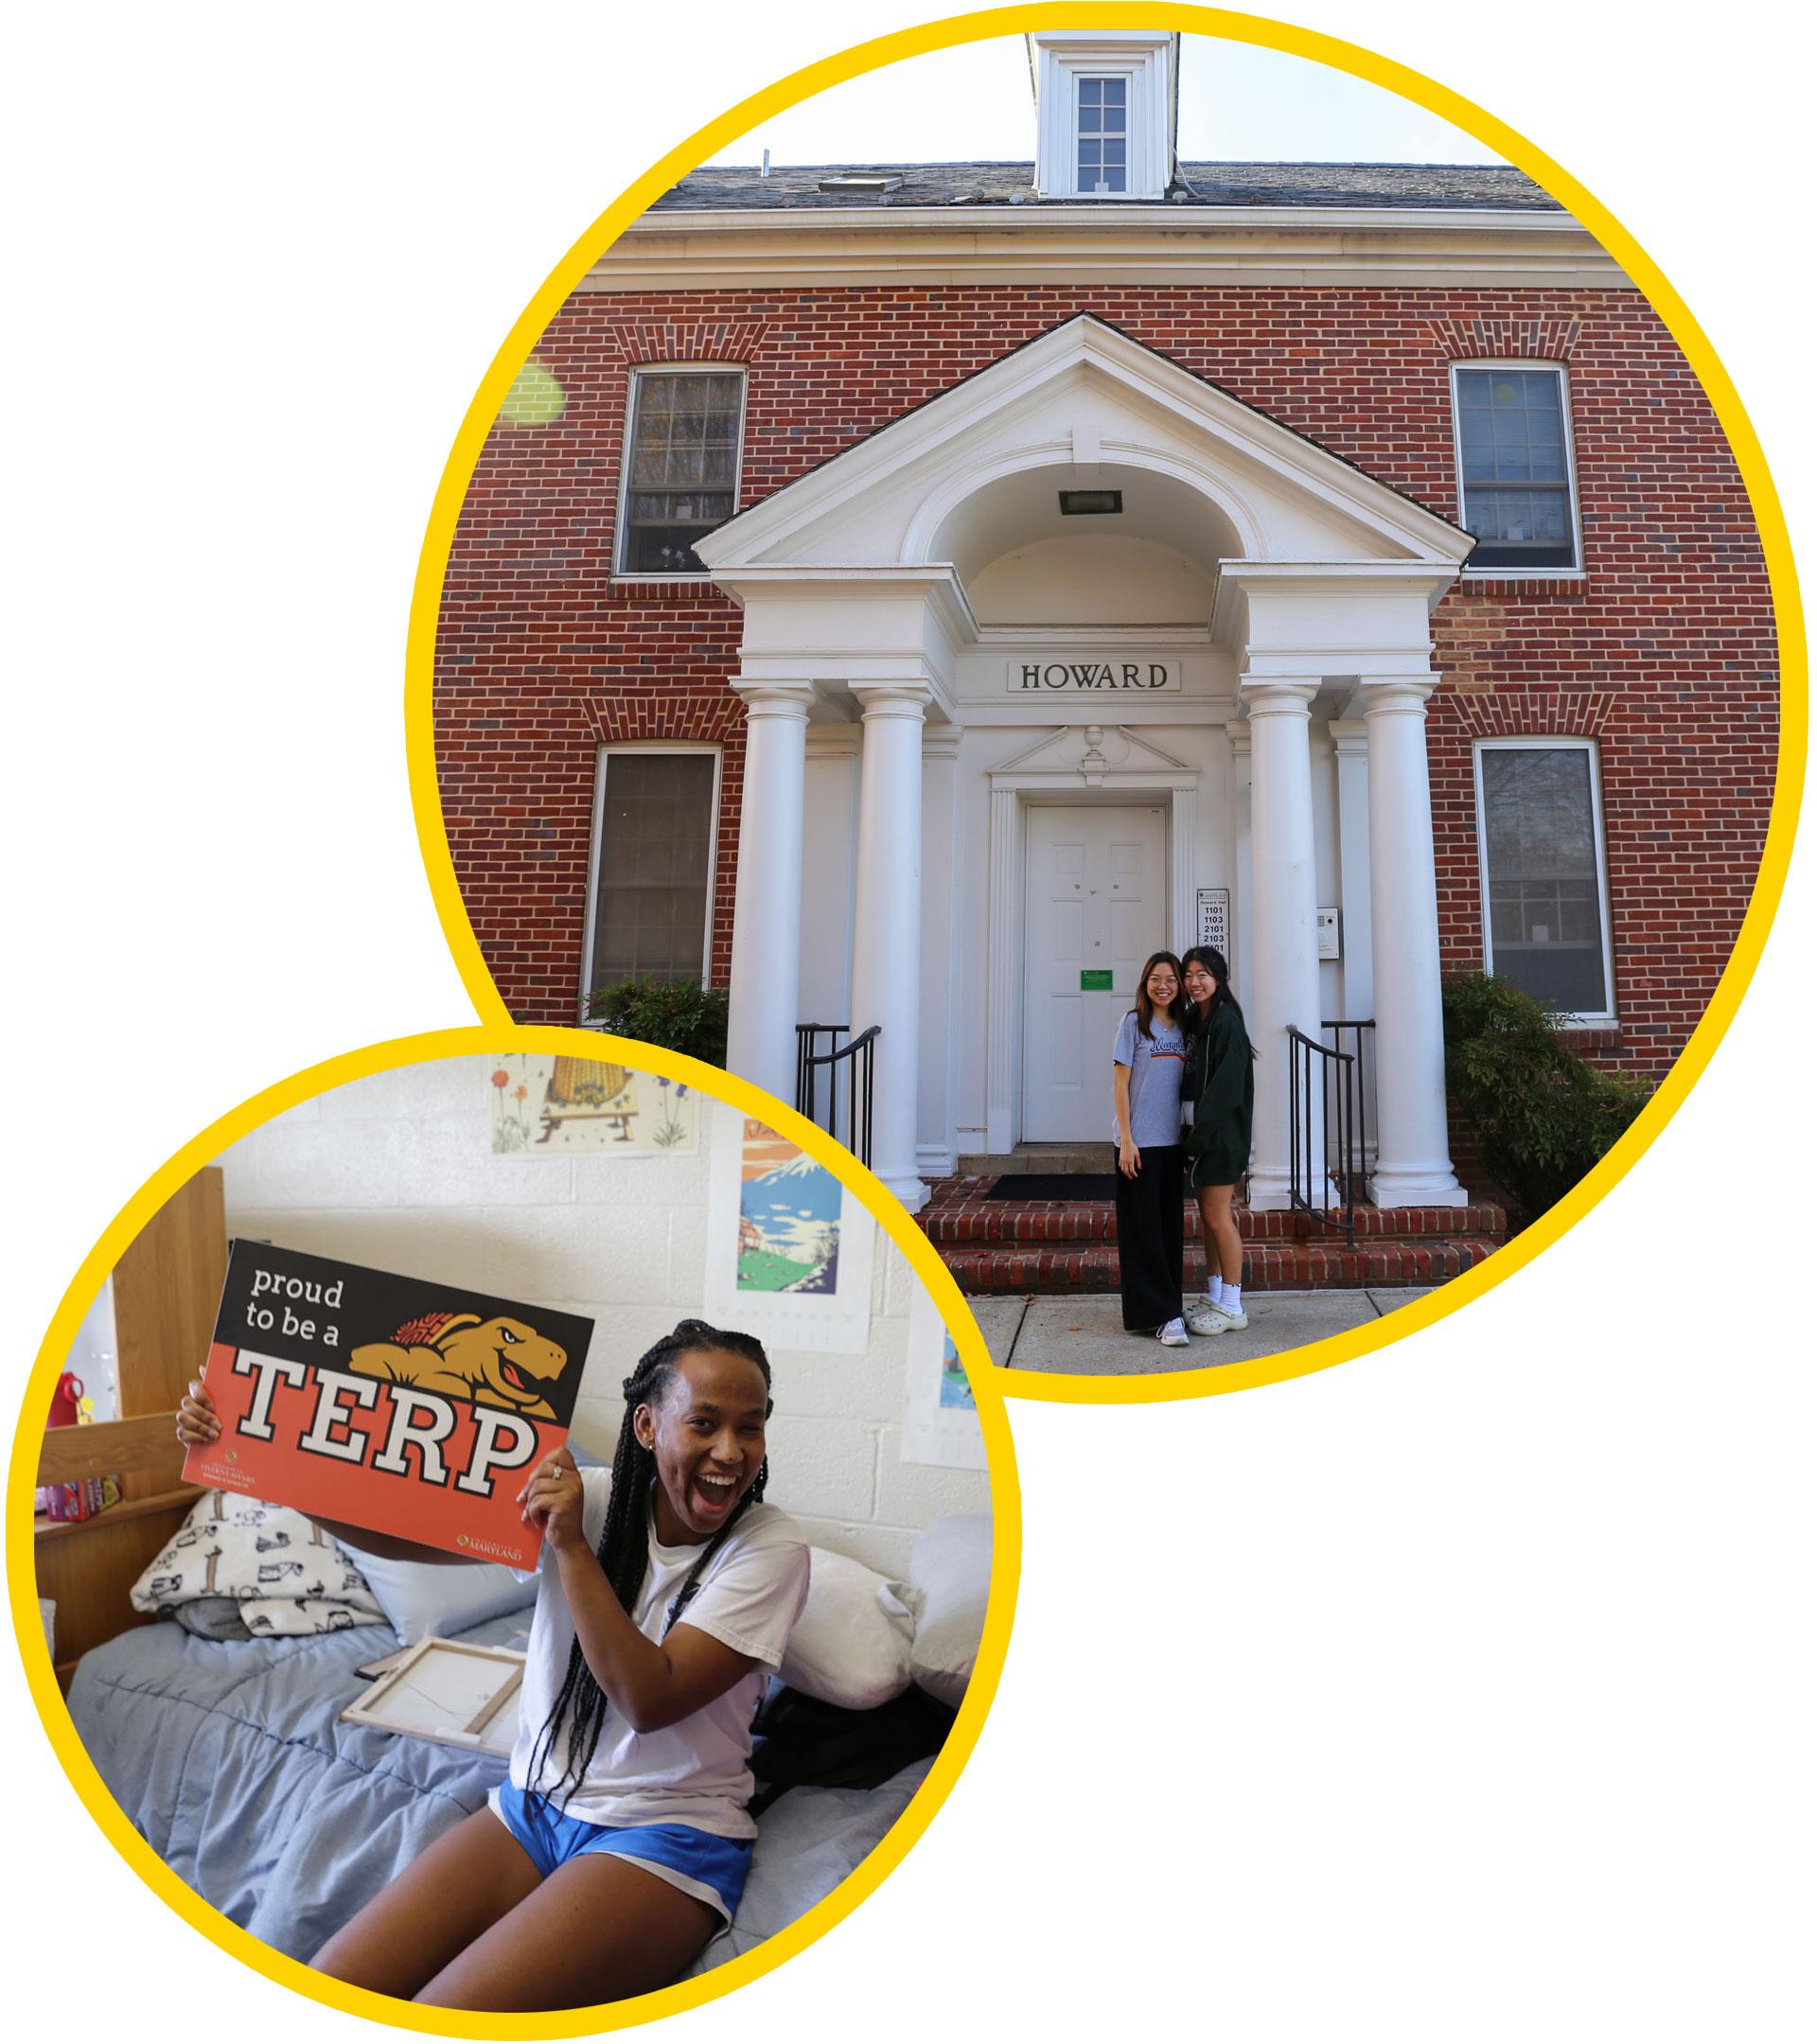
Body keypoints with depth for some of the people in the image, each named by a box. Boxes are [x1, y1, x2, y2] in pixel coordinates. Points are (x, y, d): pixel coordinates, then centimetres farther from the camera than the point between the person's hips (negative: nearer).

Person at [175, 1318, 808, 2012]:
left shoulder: (772, 1546, -14)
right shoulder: (585, 1498, -5)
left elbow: (650, 1700, -21)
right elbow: (395, 1532, -8)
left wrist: (572, 1548, -26)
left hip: (665, 1832, -4)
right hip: (534, 1803, 4)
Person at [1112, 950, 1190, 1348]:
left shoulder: (1182, 1028, 12)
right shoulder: (1134, 1022, -3)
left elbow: (1186, 1087, 15)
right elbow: (1120, 1083, -7)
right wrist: (1126, 1140, -13)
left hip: (1172, 1141, 6)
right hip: (1139, 1142, -6)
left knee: (1171, 1226, 9)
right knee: (1144, 1228, -3)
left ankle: (1166, 1309, 18)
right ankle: (1162, 1314, 0)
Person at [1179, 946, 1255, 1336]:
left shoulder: (1226, 1022, -13)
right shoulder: (1194, 1021, 13)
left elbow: (1227, 1084, -19)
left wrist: (1202, 1130, -20)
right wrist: (1192, 1131, 8)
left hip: (1221, 1131, -9)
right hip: (1199, 1129, 9)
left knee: (1218, 1216, -4)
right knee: (1208, 1215, 14)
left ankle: (1231, 1307, 5)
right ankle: (1213, 1296, 24)